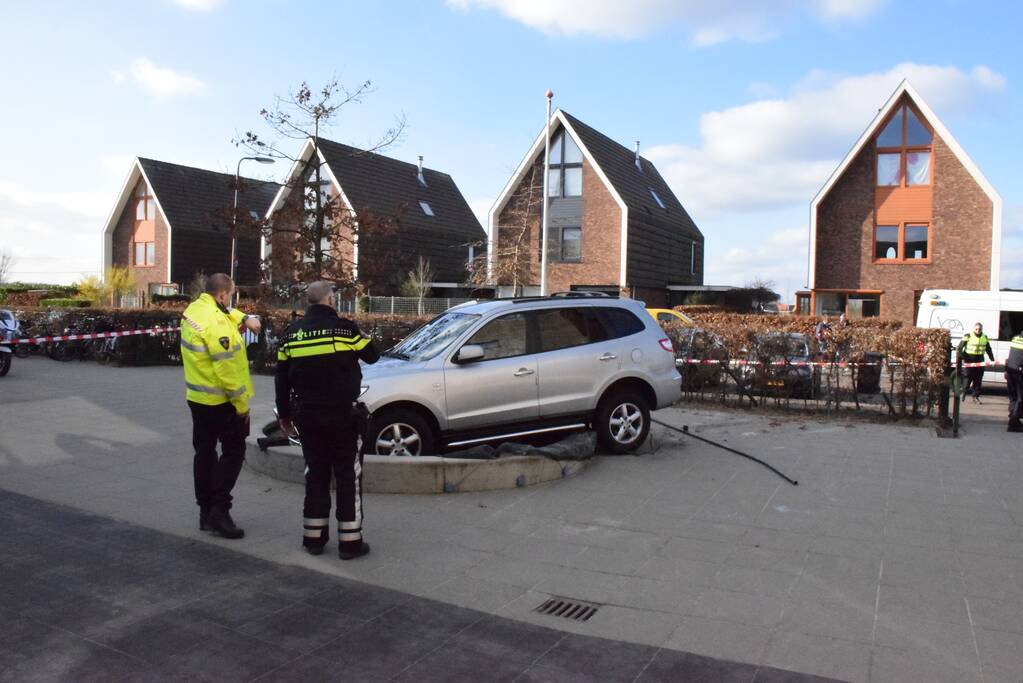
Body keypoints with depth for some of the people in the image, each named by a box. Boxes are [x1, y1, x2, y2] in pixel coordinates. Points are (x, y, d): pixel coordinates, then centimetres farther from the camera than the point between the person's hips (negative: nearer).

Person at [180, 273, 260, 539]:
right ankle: (219, 510, -1)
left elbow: (225, 312, 24)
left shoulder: (194, 309, 4)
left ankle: (206, 511, 23)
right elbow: (227, 369, -24)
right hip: (220, 400, -9)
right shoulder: (216, 323, -24)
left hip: (197, 397, 9)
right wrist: (242, 404, -17)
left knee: (204, 452, 15)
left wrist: (244, 318, 4)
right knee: (233, 452, 2)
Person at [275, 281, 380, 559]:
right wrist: (360, 336, 22)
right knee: (348, 475, 4)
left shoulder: (292, 333, 5)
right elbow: (372, 356, 2)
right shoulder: (343, 327, -10)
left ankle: (314, 537, 20)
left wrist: (284, 414, 18)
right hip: (341, 415, -4)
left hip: (307, 416, 5)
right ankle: (350, 541, 6)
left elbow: (282, 378, 9)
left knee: (316, 474, 14)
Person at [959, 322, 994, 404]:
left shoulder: (985, 337, 11)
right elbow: (960, 347, -6)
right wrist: (961, 357, -17)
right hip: (969, 359, -4)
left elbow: (988, 349, 19)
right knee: (968, 377, -2)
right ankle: (963, 393, 13)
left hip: (980, 360, 4)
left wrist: (992, 360, 14)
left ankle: (976, 396, 11)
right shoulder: (968, 336, -4)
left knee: (978, 379, 4)